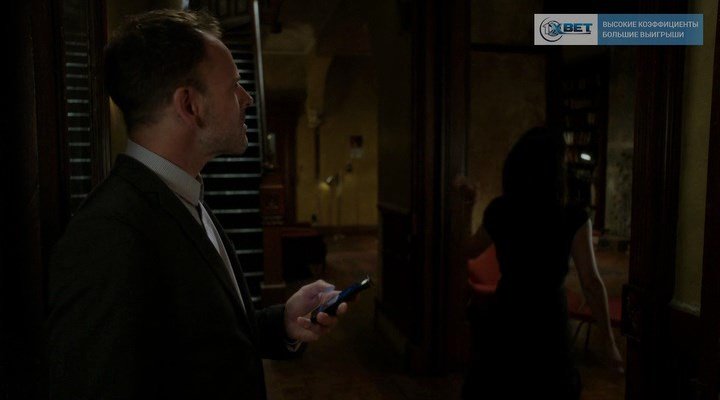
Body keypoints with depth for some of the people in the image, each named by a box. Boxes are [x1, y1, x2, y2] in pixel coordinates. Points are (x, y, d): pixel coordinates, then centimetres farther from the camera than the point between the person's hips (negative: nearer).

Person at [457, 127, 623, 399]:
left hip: (503, 320, 3)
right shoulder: (573, 219, -15)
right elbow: (591, 283, -17)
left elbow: (470, 250, 11)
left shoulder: (498, 211, -6)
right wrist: (608, 341, -11)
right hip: (546, 326, -3)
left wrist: (468, 204, 20)